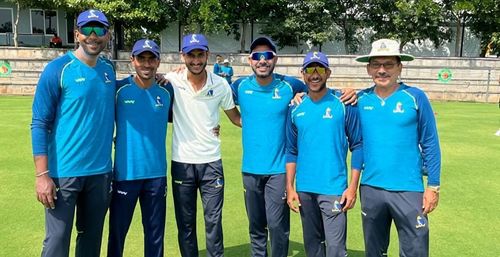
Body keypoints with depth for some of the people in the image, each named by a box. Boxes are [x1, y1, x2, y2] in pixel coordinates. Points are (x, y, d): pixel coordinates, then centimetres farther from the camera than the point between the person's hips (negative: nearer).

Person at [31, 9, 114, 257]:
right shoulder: (57, 69, -8)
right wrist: (42, 174, -15)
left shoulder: (108, 69, 7)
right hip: (64, 171, -5)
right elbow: (40, 123, -9)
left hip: (101, 171, 5)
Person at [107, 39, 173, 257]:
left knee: (155, 233, 14)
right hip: (125, 173, -2)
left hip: (157, 174, 2)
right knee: (117, 231, 12)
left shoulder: (167, 91, 2)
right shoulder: (119, 89, -6)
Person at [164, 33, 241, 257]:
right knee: (185, 223, 12)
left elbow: (236, 117, 8)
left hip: (211, 162, 0)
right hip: (181, 162, 0)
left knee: (214, 220, 7)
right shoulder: (172, 81, -5)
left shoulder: (221, 84, -2)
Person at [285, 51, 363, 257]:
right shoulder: (296, 108, 6)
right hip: (304, 189, 4)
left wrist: (352, 187, -9)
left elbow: (358, 146, -4)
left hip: (334, 188, -4)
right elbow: (291, 151, 11)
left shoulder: (344, 104, -5)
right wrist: (290, 187, 6)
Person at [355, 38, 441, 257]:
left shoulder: (415, 97, -6)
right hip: (370, 189, 3)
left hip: (408, 190, -3)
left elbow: (430, 144, -2)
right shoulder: (361, 99, 2)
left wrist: (433, 186, -3)